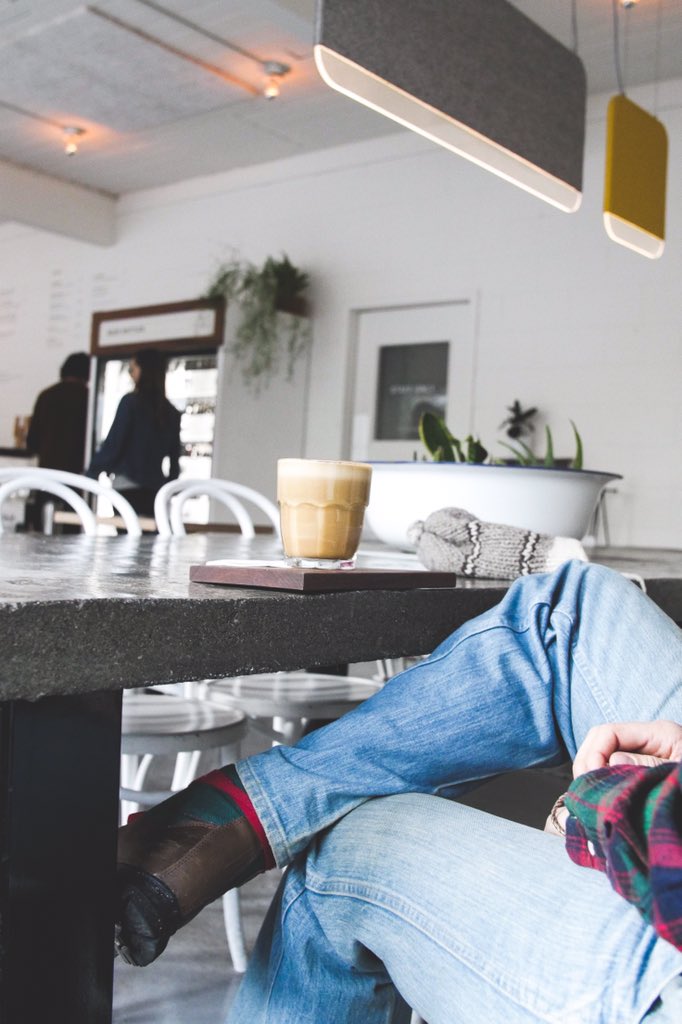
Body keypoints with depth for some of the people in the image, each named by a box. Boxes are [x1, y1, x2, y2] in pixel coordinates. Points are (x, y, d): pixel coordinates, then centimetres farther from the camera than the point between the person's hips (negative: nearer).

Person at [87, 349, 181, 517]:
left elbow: (113, 443, -6)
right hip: (155, 489, 5)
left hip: (128, 487, -5)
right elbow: (174, 458, 15)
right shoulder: (171, 412, 12)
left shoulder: (131, 401, -4)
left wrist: (92, 472, 5)